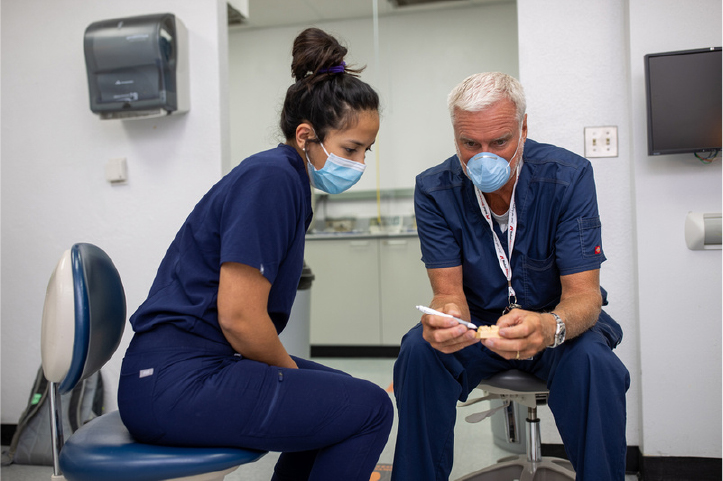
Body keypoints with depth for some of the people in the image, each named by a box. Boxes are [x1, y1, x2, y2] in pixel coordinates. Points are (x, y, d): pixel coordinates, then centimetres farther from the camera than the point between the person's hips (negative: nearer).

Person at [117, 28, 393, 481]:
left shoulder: (291, 181, 11)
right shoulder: (271, 178, -17)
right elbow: (239, 317, -22)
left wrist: (291, 368, 10)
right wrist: (291, 368, -5)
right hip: (175, 382, -10)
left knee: (340, 392, 23)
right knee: (370, 408, -10)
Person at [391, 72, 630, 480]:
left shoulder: (569, 177, -18)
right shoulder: (435, 190, -13)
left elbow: (584, 294, -21)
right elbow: (449, 293, -14)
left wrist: (550, 327, -46)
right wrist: (444, 319, -41)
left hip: (558, 319, -1)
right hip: (478, 322, 1)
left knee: (594, 363, -32)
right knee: (419, 351, -27)